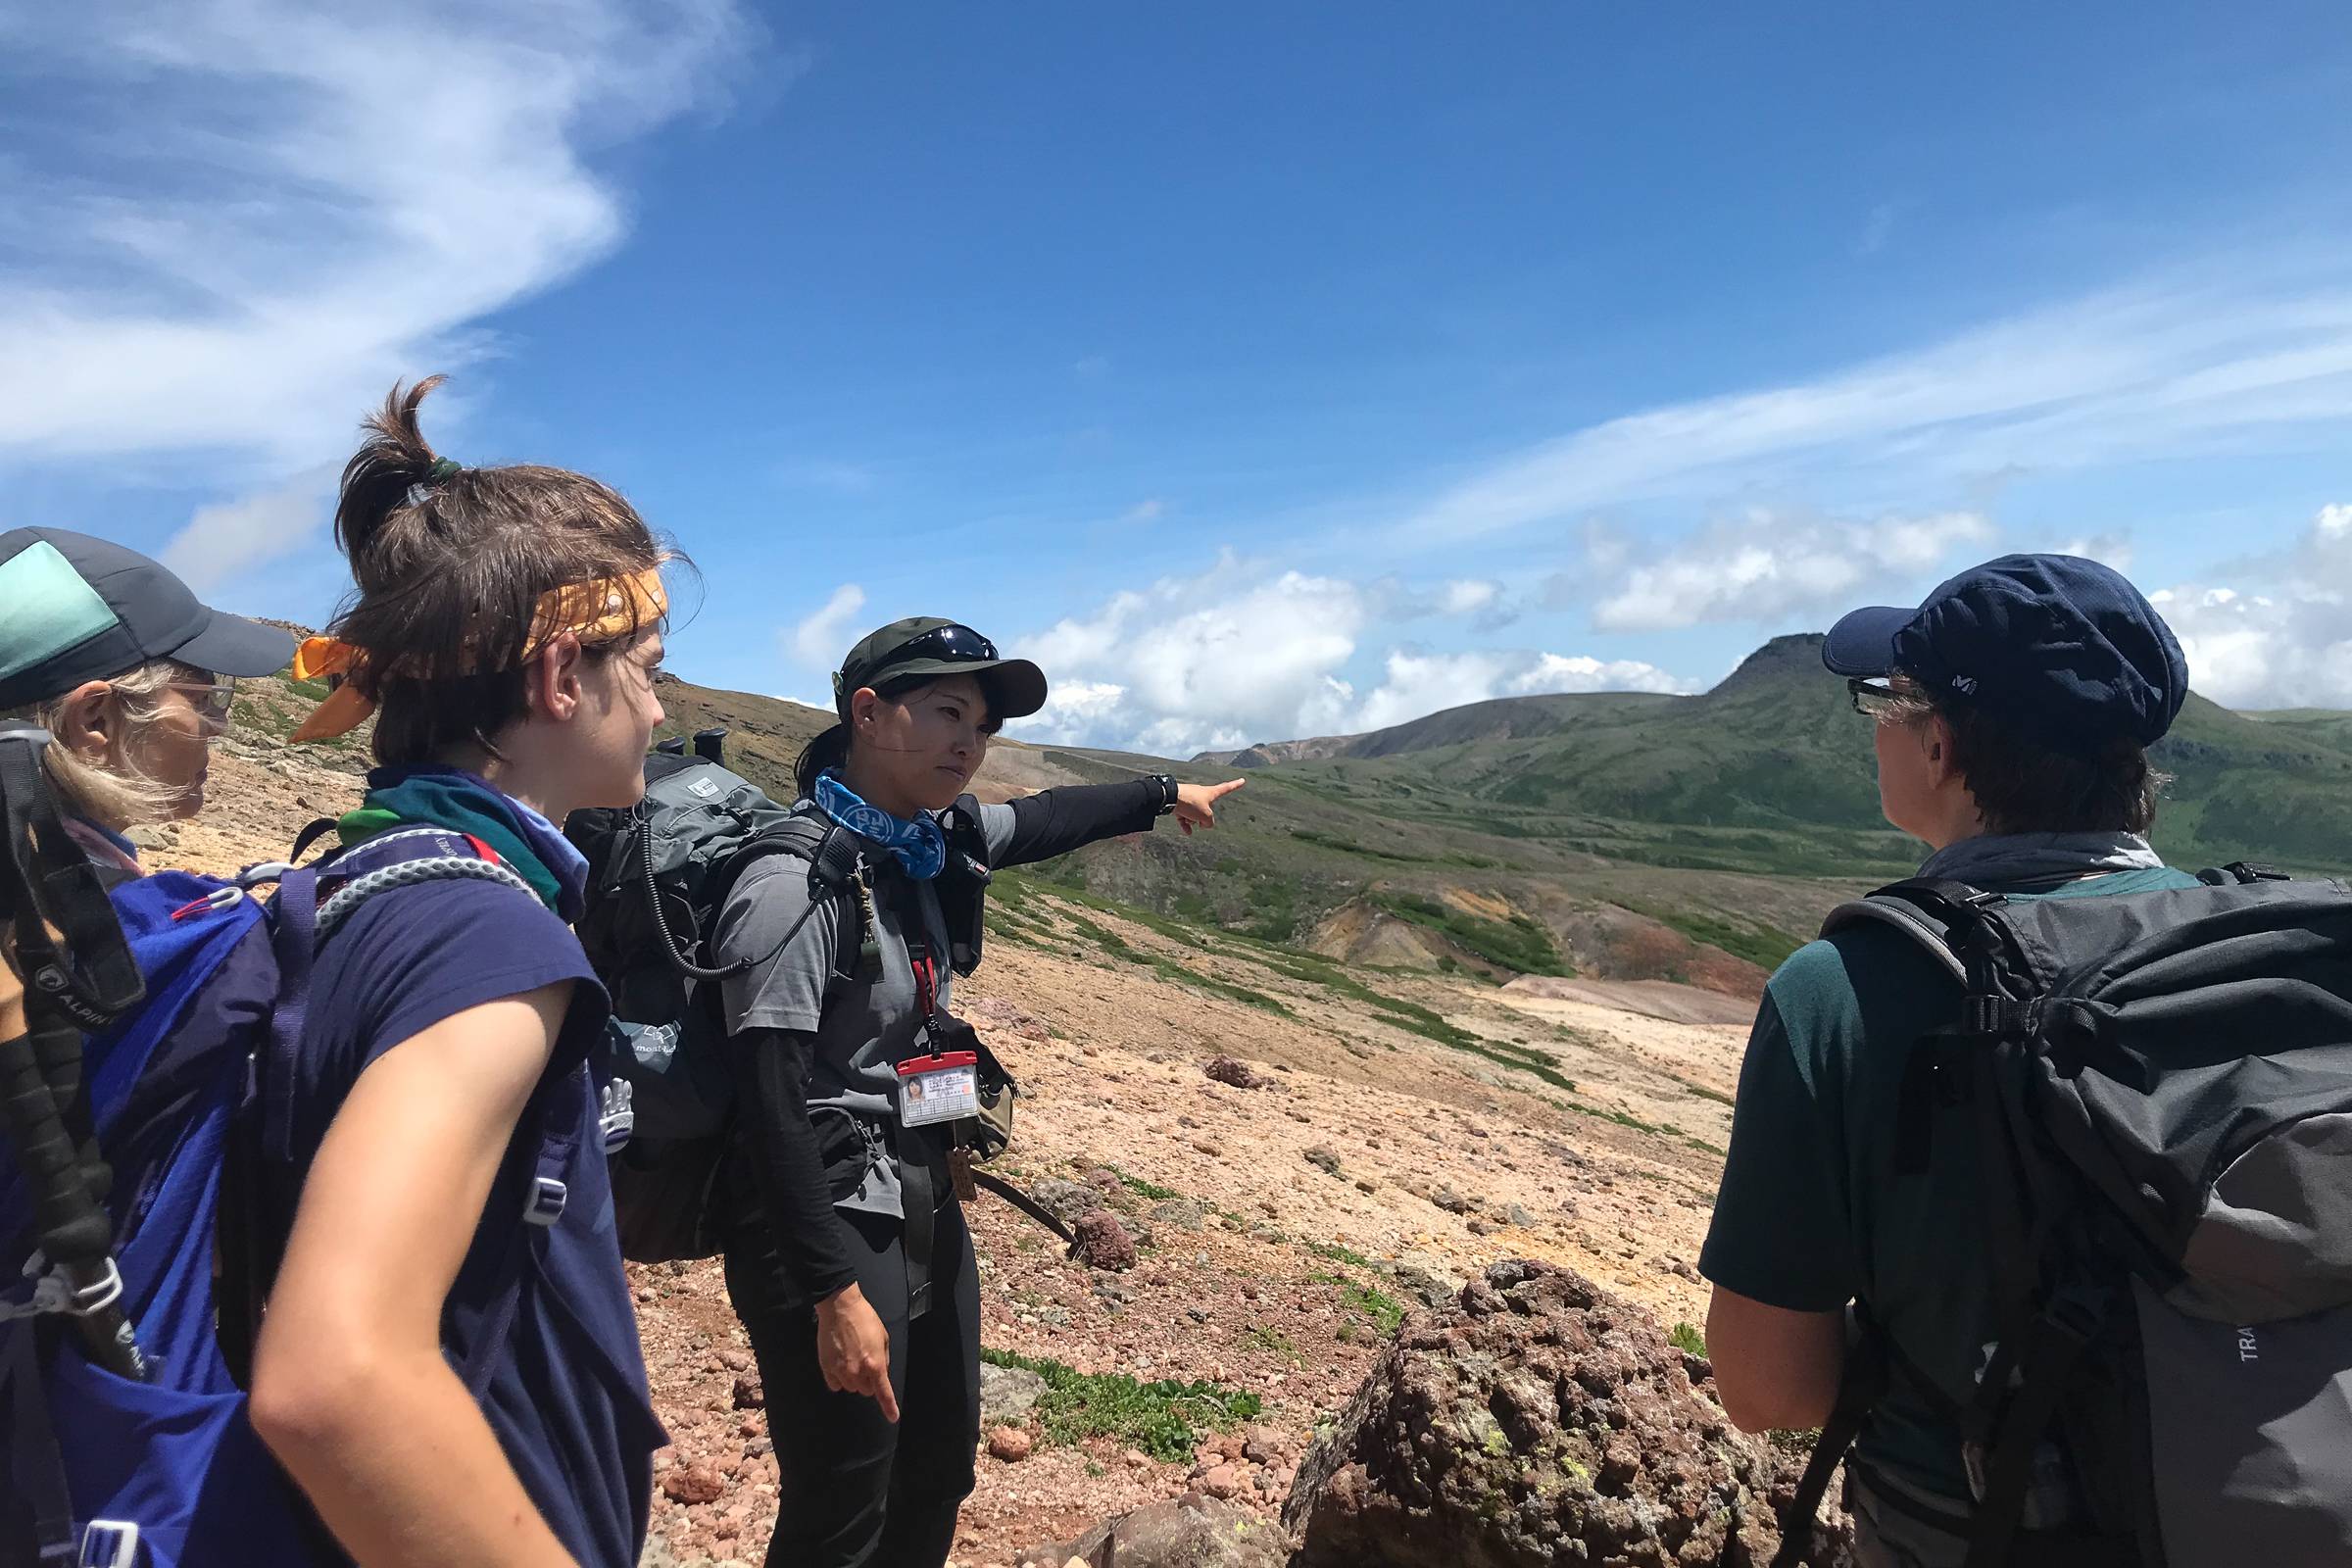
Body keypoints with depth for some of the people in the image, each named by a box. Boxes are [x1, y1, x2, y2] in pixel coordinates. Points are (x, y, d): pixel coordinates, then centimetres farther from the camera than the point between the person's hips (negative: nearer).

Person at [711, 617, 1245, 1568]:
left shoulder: (926, 842, 0)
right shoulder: (796, 883, -24)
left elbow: (1041, 823, 20)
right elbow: (771, 1109, -25)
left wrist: (1165, 795, 31)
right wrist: (835, 1295, -25)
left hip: (926, 1206, 9)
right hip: (824, 1228, -8)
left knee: (939, 1474, 23)